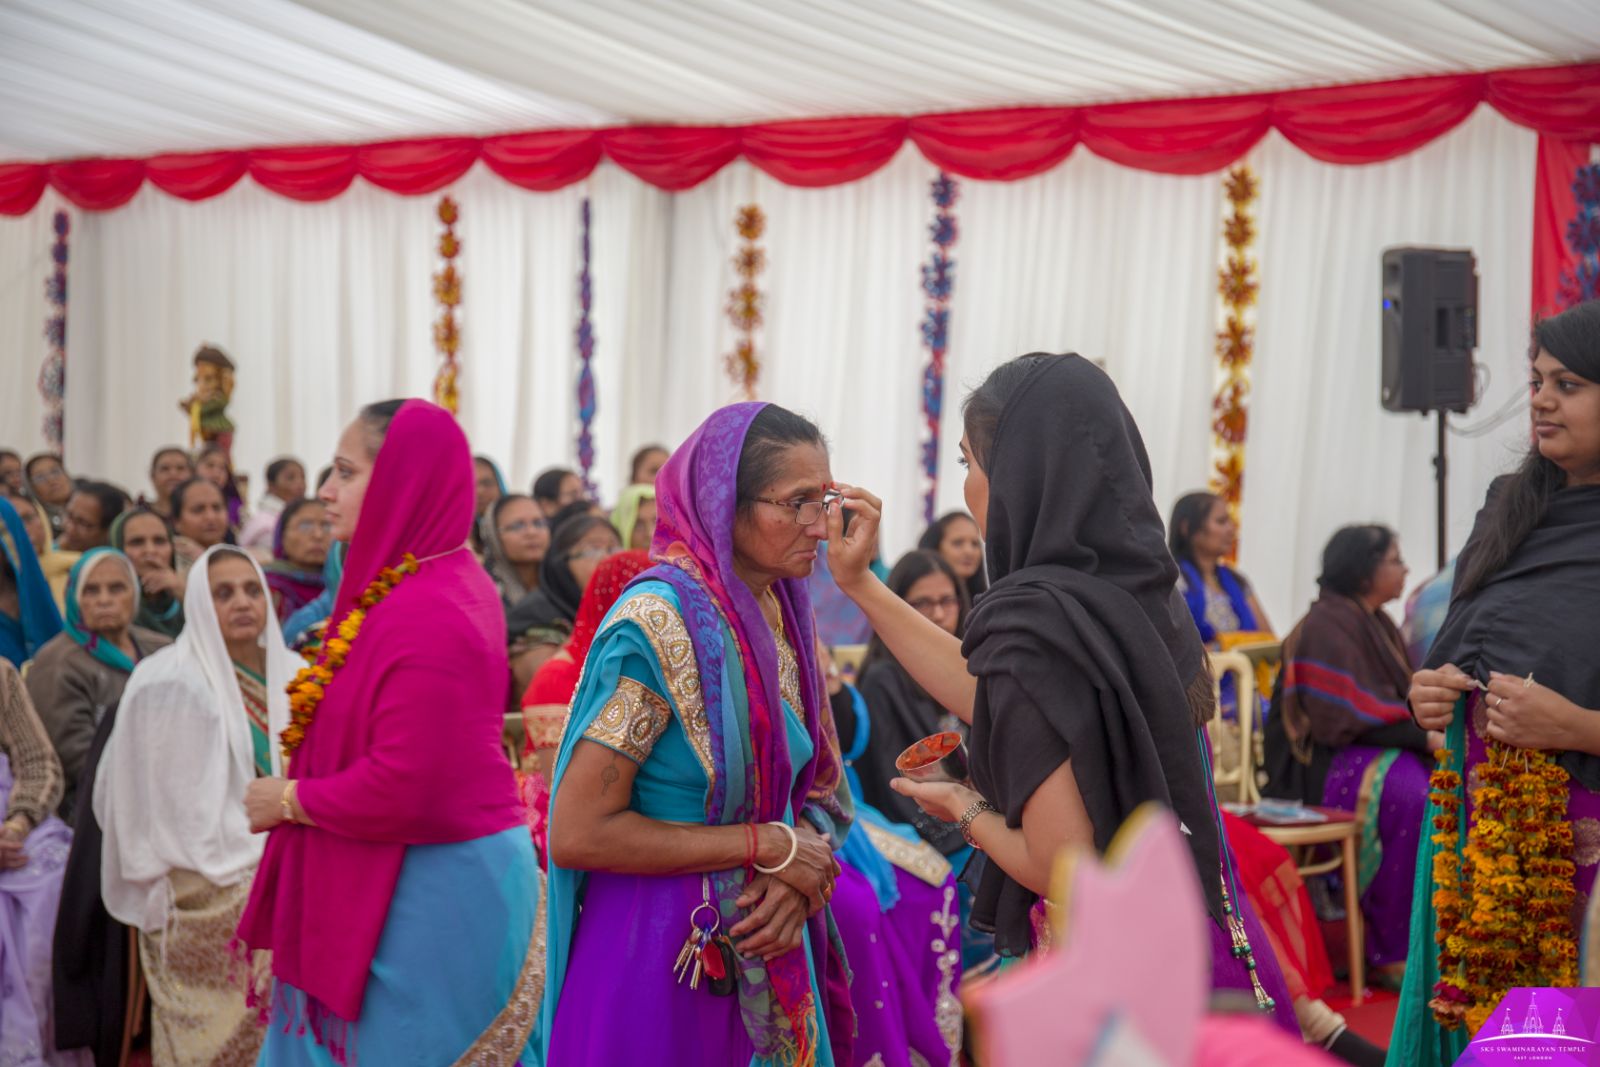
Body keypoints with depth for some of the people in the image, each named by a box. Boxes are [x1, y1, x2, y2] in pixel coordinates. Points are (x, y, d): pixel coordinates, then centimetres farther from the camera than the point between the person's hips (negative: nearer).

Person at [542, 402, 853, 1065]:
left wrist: (799, 875, -12)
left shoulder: (781, 613, 2)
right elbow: (577, 834, -22)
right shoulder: (661, 621, -19)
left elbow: (818, 786, 11)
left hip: (765, 950, 7)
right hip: (658, 951, -7)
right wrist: (769, 847, -18)